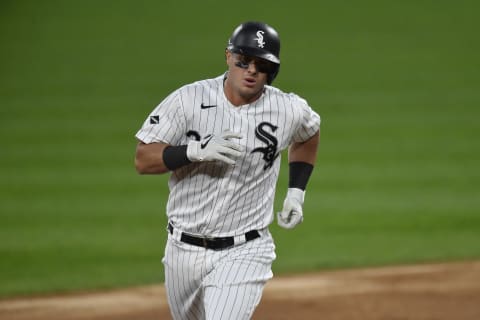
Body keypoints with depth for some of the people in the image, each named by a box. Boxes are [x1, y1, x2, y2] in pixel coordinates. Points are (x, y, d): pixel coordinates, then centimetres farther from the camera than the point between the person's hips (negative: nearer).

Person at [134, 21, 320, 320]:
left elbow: (309, 133, 19)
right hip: (184, 249, 2)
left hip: (244, 253, -2)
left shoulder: (289, 110, -6)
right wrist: (198, 150, -28)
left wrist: (297, 192, 10)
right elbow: (143, 160, -13)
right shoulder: (188, 100, -10)